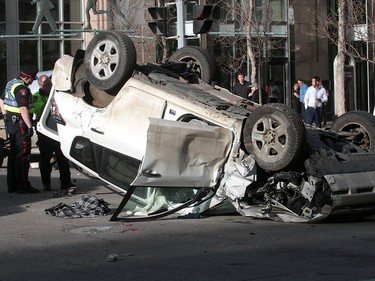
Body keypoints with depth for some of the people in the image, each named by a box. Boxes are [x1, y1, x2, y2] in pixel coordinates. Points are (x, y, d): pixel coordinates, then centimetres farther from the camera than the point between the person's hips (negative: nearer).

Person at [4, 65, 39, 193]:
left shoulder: (11, 83, 13)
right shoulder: (22, 89, -19)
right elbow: (23, 109, -26)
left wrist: (7, 116, 30)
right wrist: (29, 126, -27)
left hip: (10, 122, 10)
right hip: (20, 123, -10)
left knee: (14, 153, 14)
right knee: (23, 154, -8)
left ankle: (12, 185, 18)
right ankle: (23, 186, -9)